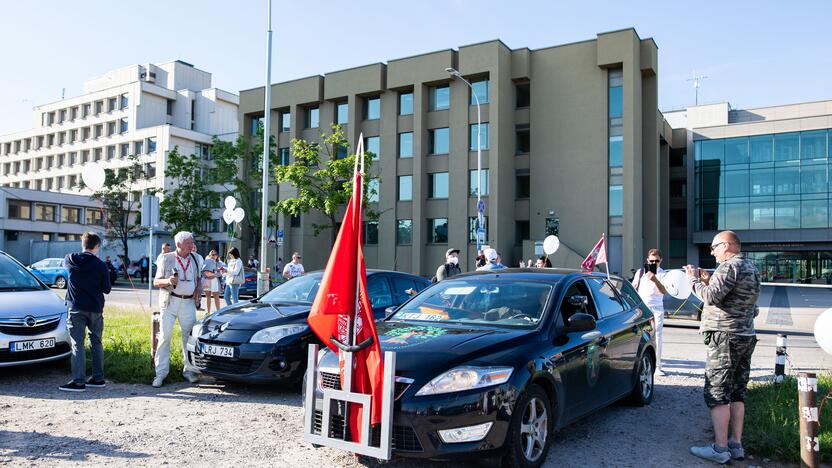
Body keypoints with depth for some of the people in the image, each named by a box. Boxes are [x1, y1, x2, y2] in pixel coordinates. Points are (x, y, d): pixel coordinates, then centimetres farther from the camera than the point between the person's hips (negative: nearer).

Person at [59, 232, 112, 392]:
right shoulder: (100, 265, -6)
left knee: (77, 344, -1)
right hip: (95, 309, 1)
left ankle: (78, 381, -6)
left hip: (76, 308, 0)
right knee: (96, 343, 13)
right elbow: (106, 289, 0)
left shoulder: (70, 260, -2)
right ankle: (98, 378, 17)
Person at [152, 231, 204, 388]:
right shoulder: (166, 259, 2)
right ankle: (161, 373, 1)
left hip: (188, 303, 2)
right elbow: (156, 282, 3)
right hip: (170, 301, -2)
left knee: (189, 336, 4)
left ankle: (189, 370, 15)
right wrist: (168, 281, -18)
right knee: (165, 336, -4)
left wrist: (199, 289, 0)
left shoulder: (196, 259, 9)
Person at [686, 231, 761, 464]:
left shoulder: (730, 267, -14)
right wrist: (709, 281, 12)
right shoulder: (752, 268, 17)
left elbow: (712, 297, -23)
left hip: (725, 337, -10)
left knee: (717, 394, -6)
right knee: (737, 394, 13)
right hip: (746, 337, 10)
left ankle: (720, 449, -4)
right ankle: (736, 445, 18)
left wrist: (695, 280, -9)